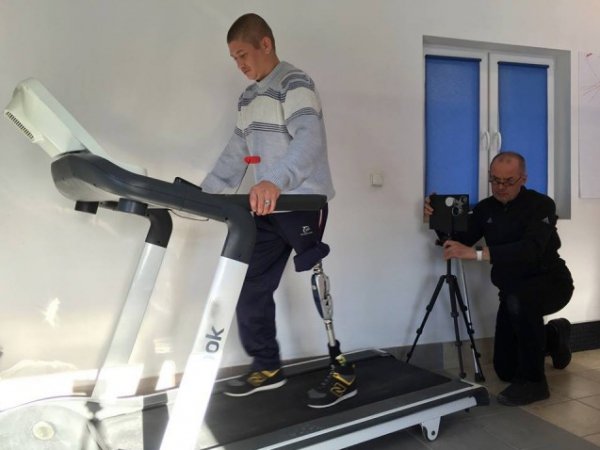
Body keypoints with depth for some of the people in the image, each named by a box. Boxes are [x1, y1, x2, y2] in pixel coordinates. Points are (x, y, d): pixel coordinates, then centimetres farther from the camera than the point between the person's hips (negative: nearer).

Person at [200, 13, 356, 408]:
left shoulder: (295, 84, -10)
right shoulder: (249, 97, 18)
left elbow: (309, 138, -28)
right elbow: (236, 151, 19)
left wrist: (275, 180, -45)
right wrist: (205, 191, 9)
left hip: (303, 204, -8)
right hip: (266, 208, 8)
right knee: (249, 290, 8)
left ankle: (343, 373, 14)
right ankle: (268, 367, 24)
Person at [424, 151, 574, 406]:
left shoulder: (541, 205, -19)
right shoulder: (485, 208, -2)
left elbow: (530, 249, -37)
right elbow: (460, 243, -3)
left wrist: (477, 254, -47)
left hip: (550, 283, -5)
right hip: (514, 293, 6)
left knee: (519, 301, -41)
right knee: (505, 370, 6)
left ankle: (533, 381, -21)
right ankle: (554, 336, 35)